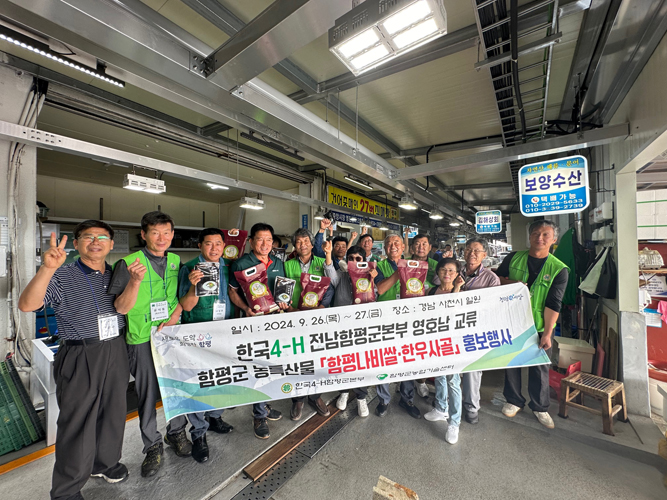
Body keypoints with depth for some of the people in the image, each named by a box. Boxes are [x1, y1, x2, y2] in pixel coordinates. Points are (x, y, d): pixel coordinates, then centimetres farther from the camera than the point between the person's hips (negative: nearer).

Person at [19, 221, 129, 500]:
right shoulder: (63, 277, -7)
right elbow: (27, 305, -22)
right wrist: (47, 269, -34)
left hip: (116, 353, 5)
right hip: (80, 358, -4)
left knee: (113, 412, 18)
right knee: (78, 422, 7)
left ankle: (105, 463, 43)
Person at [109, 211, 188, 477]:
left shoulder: (176, 261, 4)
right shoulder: (128, 263, -9)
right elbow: (121, 308, -12)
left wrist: (174, 316, -6)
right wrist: (135, 281, -28)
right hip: (143, 339, -3)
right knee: (148, 394, 10)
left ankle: (176, 433, 37)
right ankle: (153, 446, 32)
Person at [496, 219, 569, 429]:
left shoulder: (559, 269, -5)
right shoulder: (513, 258, 0)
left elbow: (553, 304, -10)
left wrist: (547, 333, -16)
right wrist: (508, 282, -13)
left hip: (539, 327, -1)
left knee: (540, 367, 12)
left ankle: (539, 407, 35)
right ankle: (514, 400, 34)